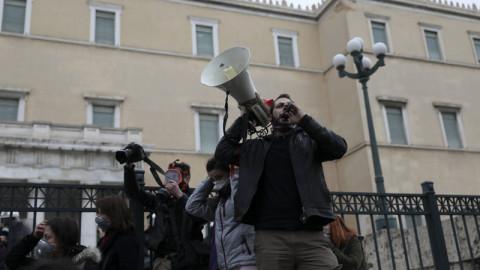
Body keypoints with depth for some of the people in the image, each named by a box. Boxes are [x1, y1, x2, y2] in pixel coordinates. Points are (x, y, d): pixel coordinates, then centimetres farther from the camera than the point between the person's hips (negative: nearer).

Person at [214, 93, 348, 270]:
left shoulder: (309, 141, 18)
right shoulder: (256, 147, 19)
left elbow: (339, 148, 1)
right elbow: (222, 152, 10)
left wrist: (303, 119, -2)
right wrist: (245, 118, 12)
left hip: (311, 235, 0)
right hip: (269, 236, 0)